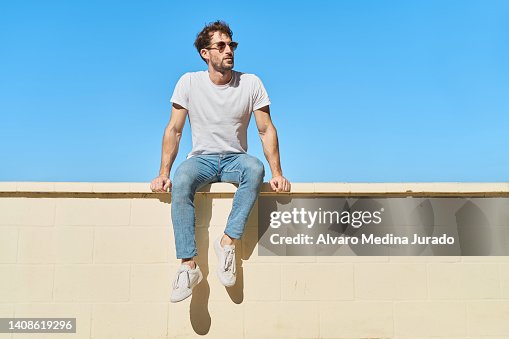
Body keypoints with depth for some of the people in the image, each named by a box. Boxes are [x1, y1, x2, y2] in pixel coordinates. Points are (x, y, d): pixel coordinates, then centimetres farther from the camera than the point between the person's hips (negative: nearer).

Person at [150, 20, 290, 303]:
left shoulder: (251, 83, -2)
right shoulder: (189, 82, -2)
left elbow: (267, 131, -1)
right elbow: (174, 129, -2)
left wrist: (277, 173, -11)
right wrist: (163, 173, -12)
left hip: (235, 159, 1)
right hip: (201, 159, 0)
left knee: (255, 168, -35)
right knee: (181, 180, -34)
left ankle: (227, 242, -29)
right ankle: (189, 266, -32)